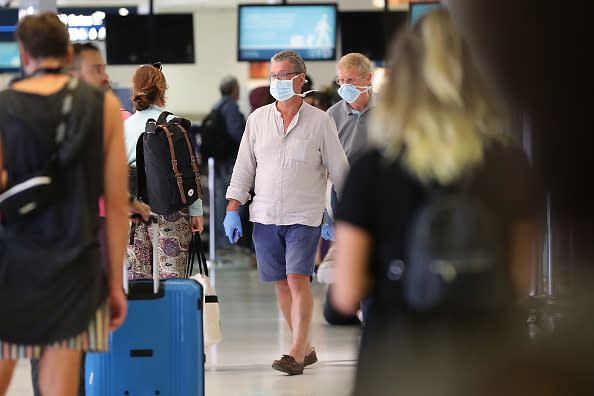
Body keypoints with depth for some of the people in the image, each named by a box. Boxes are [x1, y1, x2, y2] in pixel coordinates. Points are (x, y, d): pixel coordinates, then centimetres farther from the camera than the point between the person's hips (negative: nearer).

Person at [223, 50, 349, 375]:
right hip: (265, 215, 3)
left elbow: (339, 170, 5)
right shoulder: (257, 119, 8)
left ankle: (296, 354, -14)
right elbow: (243, 167, 11)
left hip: (304, 216, -3)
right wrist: (233, 210, 4)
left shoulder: (320, 121, 0)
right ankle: (306, 349, 17)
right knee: (282, 283, 5)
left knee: (298, 279, -15)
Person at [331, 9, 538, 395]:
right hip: (487, 348, 2)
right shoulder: (510, 164, -2)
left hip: (399, 357, -1)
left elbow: (347, 296, -7)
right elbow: (521, 281, 4)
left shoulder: (372, 169, -8)